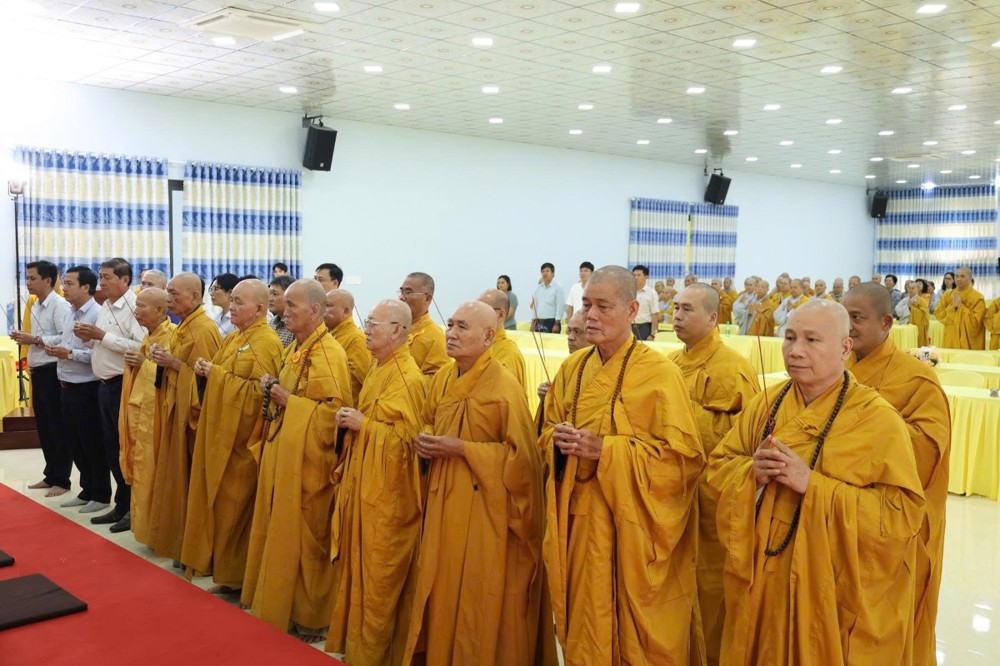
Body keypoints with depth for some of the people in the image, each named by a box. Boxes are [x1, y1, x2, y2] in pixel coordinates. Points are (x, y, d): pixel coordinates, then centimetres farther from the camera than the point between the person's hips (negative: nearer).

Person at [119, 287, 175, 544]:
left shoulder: (172, 335, -14)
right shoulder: (149, 336, 15)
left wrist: (145, 363, -19)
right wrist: (134, 362, 4)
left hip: (156, 414, -9)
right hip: (140, 412, 9)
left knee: (152, 473, -3)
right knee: (141, 472, 13)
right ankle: (143, 522, 22)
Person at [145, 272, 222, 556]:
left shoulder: (204, 329, -16)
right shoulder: (183, 327, 13)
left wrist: (174, 363, -20)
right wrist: (163, 359, 3)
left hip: (193, 413, -9)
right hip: (175, 410, 9)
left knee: (190, 481, -2)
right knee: (176, 477, 14)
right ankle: (176, 538, 24)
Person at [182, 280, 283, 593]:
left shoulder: (266, 343, -14)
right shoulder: (232, 339, 14)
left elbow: (258, 391, -22)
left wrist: (217, 374, -18)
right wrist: (206, 371, -1)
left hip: (241, 439, -9)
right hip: (219, 434, 9)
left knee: (235, 507, 0)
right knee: (217, 502, 12)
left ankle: (237, 578, 13)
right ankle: (222, 570, 24)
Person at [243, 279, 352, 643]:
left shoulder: (329, 354, -16)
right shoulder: (294, 349, 12)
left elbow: (336, 409, -21)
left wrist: (287, 400, -18)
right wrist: (272, 390, 2)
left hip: (306, 459, -9)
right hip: (281, 452, 9)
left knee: (302, 539, 1)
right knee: (277, 534, 15)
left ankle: (307, 618, 15)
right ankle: (276, 606, 29)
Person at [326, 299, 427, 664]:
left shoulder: (408, 378, -18)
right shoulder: (378, 369, 12)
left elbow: (408, 435, -22)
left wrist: (362, 424, -17)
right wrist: (352, 420, 6)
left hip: (386, 490, -9)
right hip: (362, 480, 9)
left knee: (378, 574, 2)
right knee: (357, 565, 16)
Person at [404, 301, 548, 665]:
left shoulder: (505, 386, -16)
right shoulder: (442, 377, 6)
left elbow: (520, 454, -17)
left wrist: (460, 448, -19)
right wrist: (423, 440, -1)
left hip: (484, 505, -7)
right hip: (444, 499, 7)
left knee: (479, 596, 3)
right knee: (440, 588, 15)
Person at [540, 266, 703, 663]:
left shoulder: (660, 372, -11)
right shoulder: (572, 369, 6)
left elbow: (682, 455, -14)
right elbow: (548, 434, 16)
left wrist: (604, 449, -21)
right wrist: (558, 441, -9)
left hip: (632, 528, -5)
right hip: (579, 522, 5)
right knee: (584, 631, 14)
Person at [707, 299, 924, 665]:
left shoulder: (878, 419, -13)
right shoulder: (766, 404, 2)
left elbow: (903, 512, -18)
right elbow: (719, 466, 7)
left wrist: (813, 485, -24)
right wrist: (752, 472, -15)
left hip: (832, 589, -4)